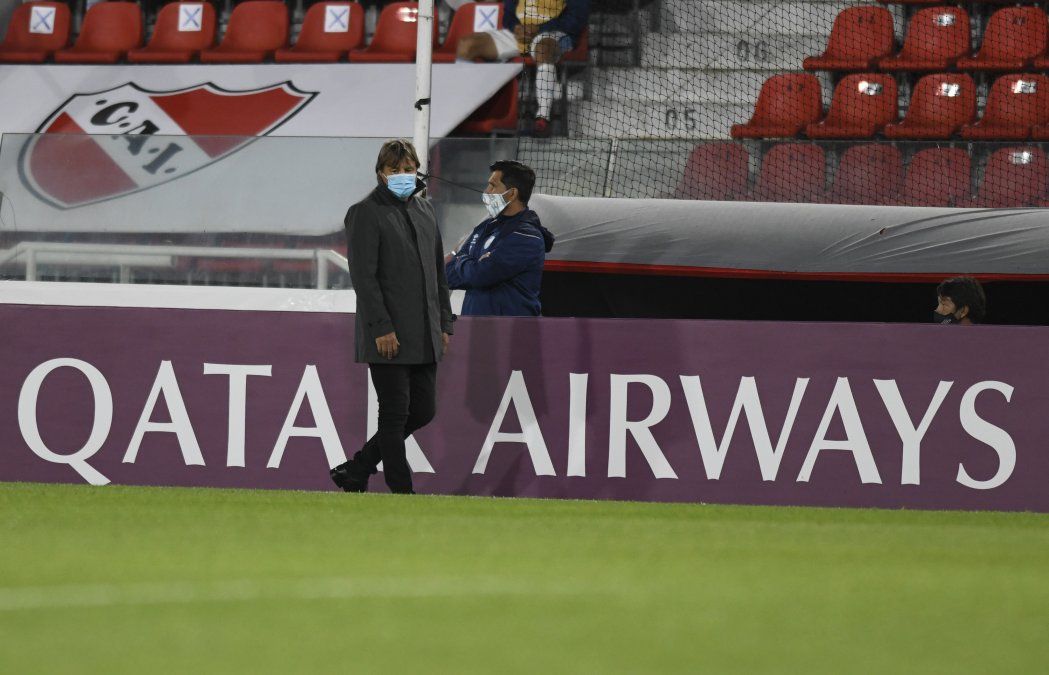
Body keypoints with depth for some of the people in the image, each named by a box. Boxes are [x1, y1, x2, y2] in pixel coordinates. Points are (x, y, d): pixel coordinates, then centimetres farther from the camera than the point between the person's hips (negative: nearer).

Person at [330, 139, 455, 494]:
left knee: (423, 410, 7)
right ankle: (401, 491, 1)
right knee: (395, 412, -4)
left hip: (424, 336, 7)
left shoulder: (425, 211, 17)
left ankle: (355, 471, 17)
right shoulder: (365, 213, -5)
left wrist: (443, 324, 13)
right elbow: (363, 275, -12)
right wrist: (381, 327, -18)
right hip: (389, 333, -7)